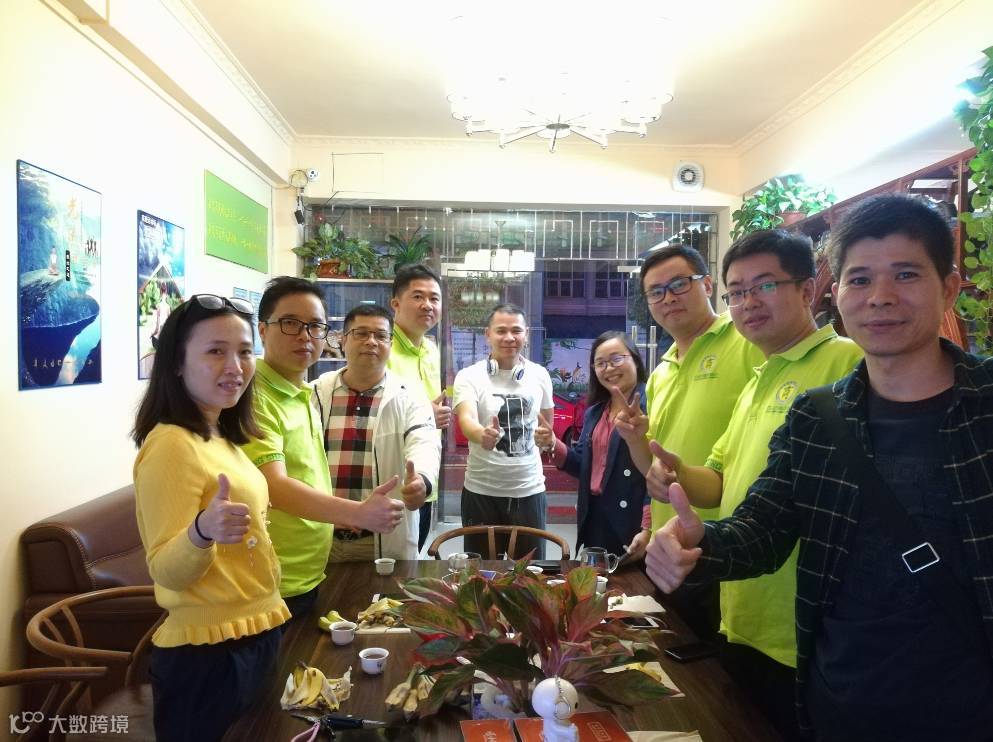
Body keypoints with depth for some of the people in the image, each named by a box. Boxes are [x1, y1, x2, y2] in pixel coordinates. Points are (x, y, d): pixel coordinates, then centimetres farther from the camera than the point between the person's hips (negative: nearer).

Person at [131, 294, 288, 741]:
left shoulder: (221, 439, 6)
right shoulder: (172, 444, -20)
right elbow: (166, 570, -21)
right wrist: (202, 532, -40)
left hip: (255, 638, 9)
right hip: (208, 653, -9)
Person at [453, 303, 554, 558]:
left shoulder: (540, 375, 1)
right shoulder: (469, 376, -8)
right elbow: (466, 419, -27)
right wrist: (482, 435, -47)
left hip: (529, 489, 2)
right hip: (482, 491, -2)